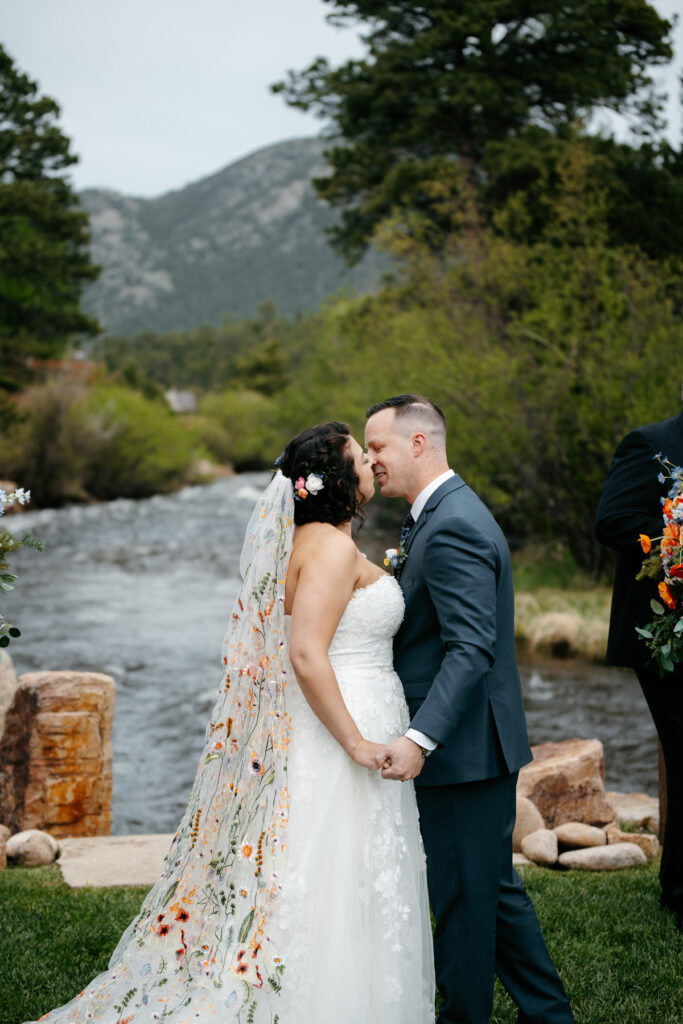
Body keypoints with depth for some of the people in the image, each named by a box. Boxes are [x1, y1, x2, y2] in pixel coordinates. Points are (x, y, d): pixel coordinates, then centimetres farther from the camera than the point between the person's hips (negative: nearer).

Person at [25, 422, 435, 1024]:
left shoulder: (308, 542, 14)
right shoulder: (332, 547, -16)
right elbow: (306, 656, -24)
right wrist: (355, 742, -21)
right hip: (330, 746, -10)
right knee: (331, 902, -4)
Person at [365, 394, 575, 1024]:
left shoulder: (451, 528, -20)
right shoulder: (444, 514, 13)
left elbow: (470, 649, -27)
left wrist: (419, 738, -33)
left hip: (464, 751, -10)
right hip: (477, 749, 10)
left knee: (462, 898, 3)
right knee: (494, 888, 18)